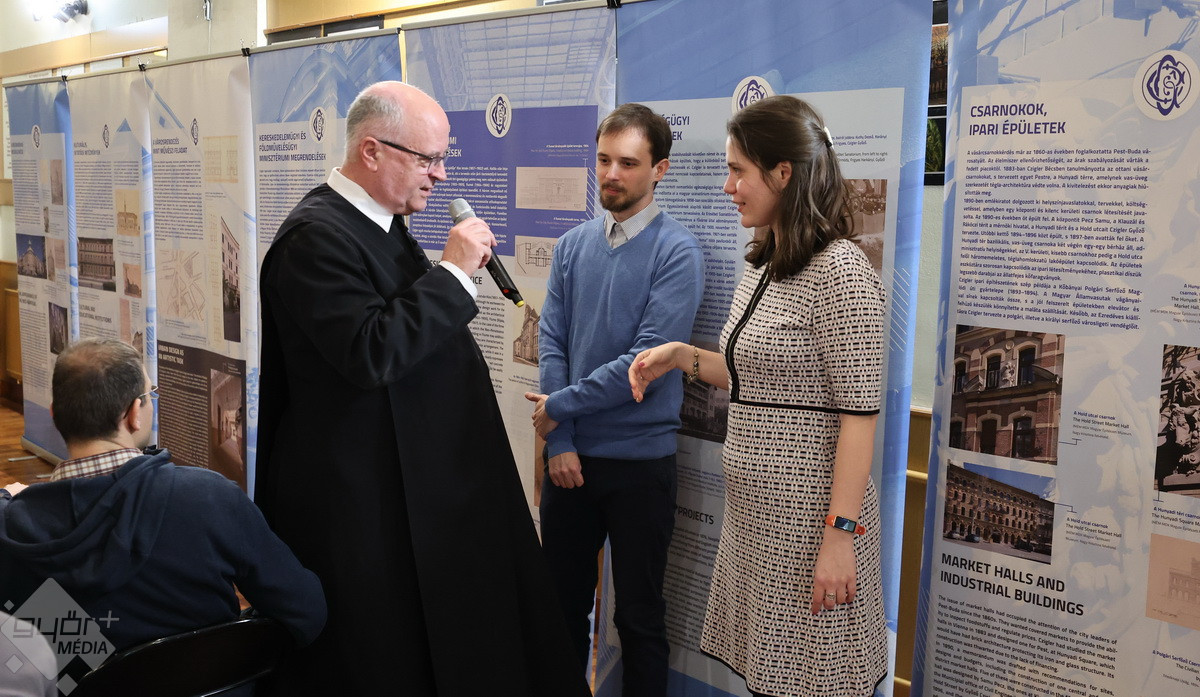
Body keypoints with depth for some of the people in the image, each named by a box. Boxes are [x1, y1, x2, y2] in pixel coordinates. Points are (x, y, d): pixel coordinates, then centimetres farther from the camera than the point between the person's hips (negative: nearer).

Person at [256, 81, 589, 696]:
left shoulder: (380, 224, 11)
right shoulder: (316, 236, -19)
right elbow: (370, 353, -29)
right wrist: (454, 272, -24)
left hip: (413, 483, 10)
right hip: (358, 501, -10)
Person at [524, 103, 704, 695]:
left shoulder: (677, 252, -10)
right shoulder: (573, 246, 5)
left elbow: (647, 360, -18)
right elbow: (550, 341, 2)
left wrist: (560, 407, -11)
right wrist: (560, 442, -7)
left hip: (640, 461, -4)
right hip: (572, 457, 5)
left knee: (639, 617, 10)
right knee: (563, 601, 17)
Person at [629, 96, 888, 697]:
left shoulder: (839, 268, -15)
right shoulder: (761, 264, 12)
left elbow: (858, 412, -19)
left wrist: (841, 534, -21)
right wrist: (682, 357, 6)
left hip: (808, 512, -8)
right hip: (754, 510, 8)